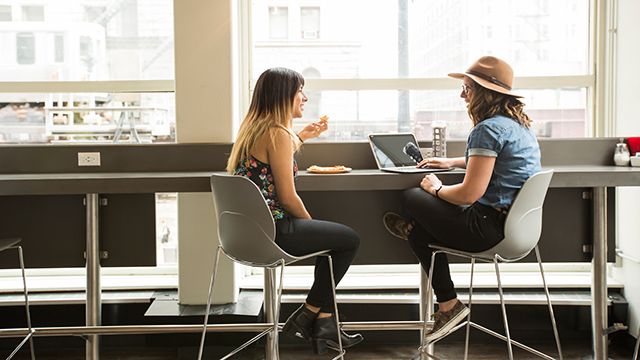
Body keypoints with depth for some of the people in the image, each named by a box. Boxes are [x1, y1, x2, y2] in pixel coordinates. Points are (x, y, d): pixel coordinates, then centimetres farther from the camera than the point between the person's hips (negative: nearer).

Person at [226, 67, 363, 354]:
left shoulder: (253, 128, 12)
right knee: (349, 239, 7)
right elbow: (287, 197, -16)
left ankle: (324, 324, 19)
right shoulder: (277, 133, -17)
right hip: (271, 231, -10)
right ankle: (307, 316, 13)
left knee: (334, 235, 23)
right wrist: (309, 222, 2)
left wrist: (301, 137, 28)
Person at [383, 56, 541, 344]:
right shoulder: (519, 124, 12)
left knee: (412, 198, 8)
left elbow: (470, 193, -23)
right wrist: (451, 162, 32)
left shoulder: (488, 130, -19)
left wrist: (437, 189, -5)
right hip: (517, 221, 10)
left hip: (491, 228, -10)